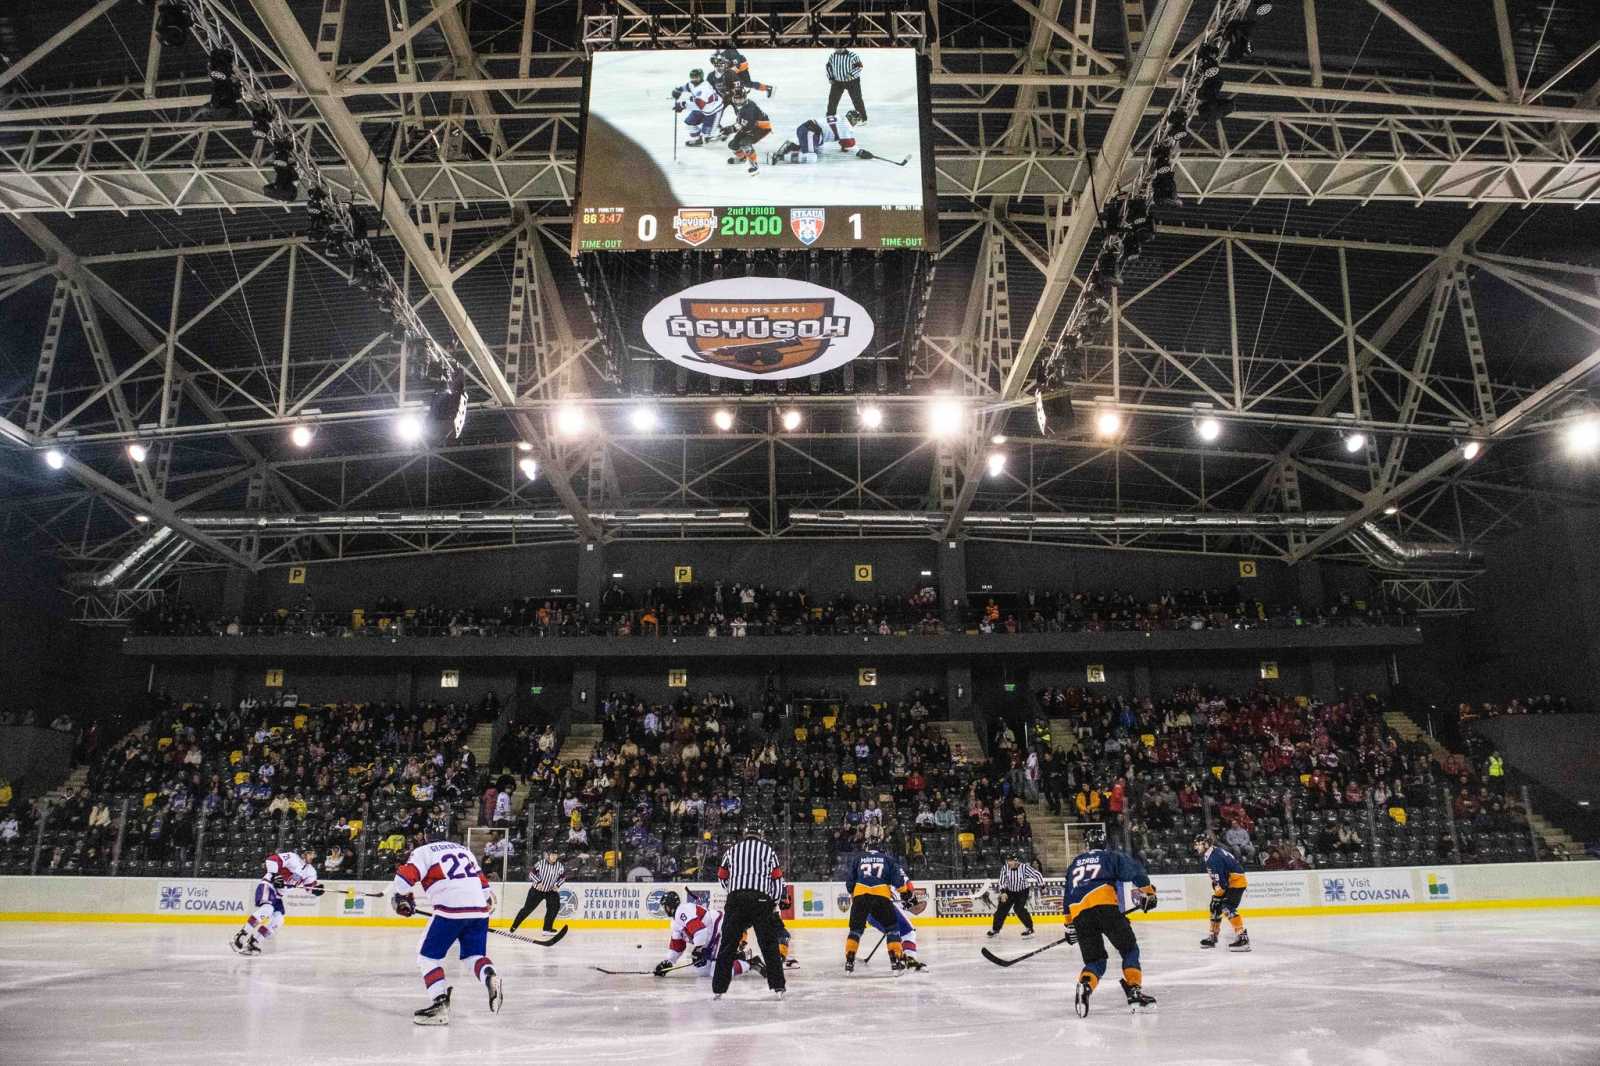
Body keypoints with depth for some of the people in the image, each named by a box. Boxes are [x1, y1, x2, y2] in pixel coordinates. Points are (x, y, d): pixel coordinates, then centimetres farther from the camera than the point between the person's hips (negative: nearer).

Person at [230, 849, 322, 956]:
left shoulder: (310, 871, 12)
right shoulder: (292, 857, -12)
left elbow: (311, 887, 14)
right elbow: (272, 859, -22)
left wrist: (317, 889, -8)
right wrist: (274, 875, -30)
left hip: (278, 894, 8)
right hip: (267, 885, -8)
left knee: (278, 920, -5)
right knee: (267, 909, -31)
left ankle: (252, 942, -1)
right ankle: (240, 936, -29)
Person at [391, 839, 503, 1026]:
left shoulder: (421, 852, 9)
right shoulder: (462, 849, 28)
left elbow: (406, 875, -7)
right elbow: (481, 879, 27)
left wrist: (401, 898, 10)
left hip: (451, 909, -6)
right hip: (479, 909, 6)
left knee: (428, 955, 10)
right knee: (473, 954, 19)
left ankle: (441, 1003, -1)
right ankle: (490, 977, -11)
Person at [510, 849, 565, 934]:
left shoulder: (559, 866, -9)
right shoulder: (541, 863, -18)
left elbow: (563, 877, 6)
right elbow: (531, 873, -10)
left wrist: (557, 885, -8)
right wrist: (538, 882, -20)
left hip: (551, 891, 3)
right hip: (537, 890, -3)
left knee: (555, 906, -13)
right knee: (527, 908, -2)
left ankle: (547, 928, -1)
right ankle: (514, 925, 15)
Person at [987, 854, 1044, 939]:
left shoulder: (1024, 867, -27)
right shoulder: (1005, 868, -17)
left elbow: (1037, 875, -22)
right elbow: (1001, 880, -14)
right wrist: (1003, 892, -25)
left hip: (1022, 891, -4)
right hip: (1009, 891, 4)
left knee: (1019, 908, -21)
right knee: (1002, 909, 2)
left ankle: (1029, 928, -5)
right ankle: (995, 929, 17)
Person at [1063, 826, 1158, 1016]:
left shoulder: (1075, 863, 34)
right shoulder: (1111, 856, 21)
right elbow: (1135, 871, 4)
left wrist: (1069, 926, 38)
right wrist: (1148, 893, 14)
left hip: (1078, 913, 4)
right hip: (1104, 906, -4)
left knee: (1095, 960, 12)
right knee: (1129, 949, 11)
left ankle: (1084, 986, -16)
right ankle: (1134, 991, -4)